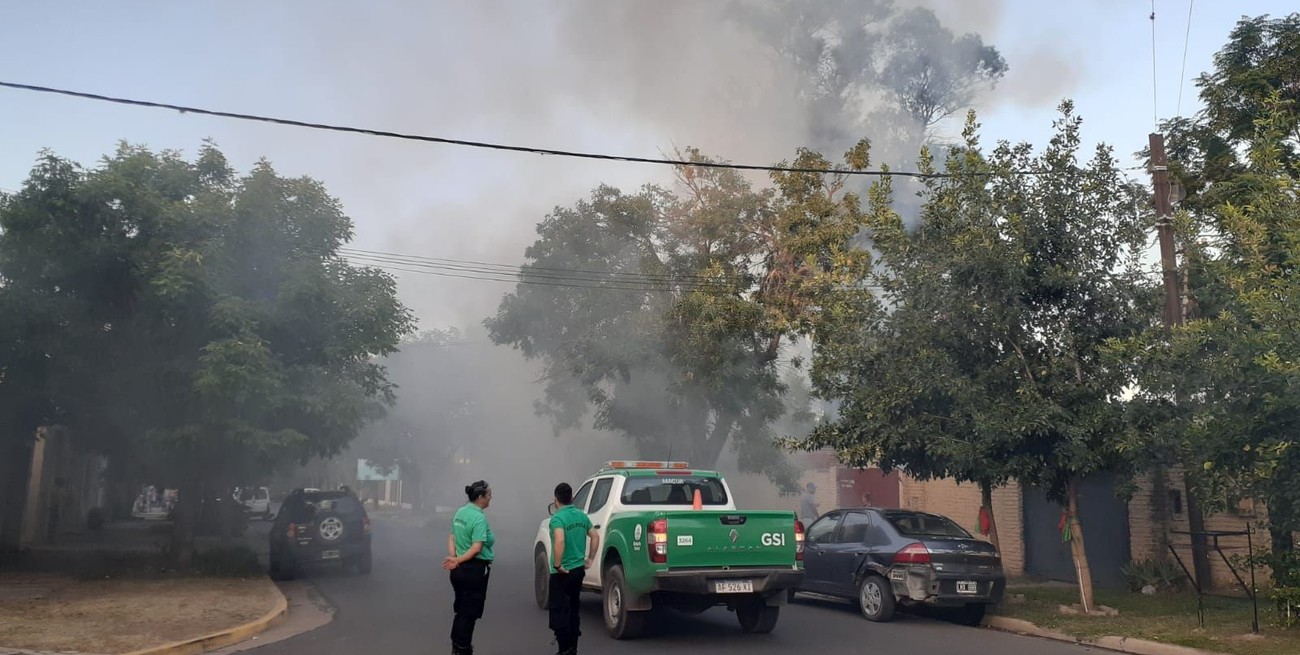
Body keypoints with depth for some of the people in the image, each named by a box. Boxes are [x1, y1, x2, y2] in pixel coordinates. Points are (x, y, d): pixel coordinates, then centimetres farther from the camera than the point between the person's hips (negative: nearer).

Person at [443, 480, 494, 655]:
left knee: (460, 609, 19)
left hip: (459, 569, 8)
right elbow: (477, 548, -25)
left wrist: (453, 557, -6)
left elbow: (452, 538, 7)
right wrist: (458, 560, -16)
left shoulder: (460, 512, 7)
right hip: (475, 570, -8)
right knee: (470, 612, 3)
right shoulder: (479, 517, -19)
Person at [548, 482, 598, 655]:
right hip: (578, 569, 7)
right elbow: (595, 536, 10)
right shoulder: (581, 515, 6)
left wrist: (557, 565, -23)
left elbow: (559, 541, -32)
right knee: (573, 610, 18)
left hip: (562, 573, -7)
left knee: (559, 611, 1)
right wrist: (590, 559, 14)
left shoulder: (557, 518, -16)